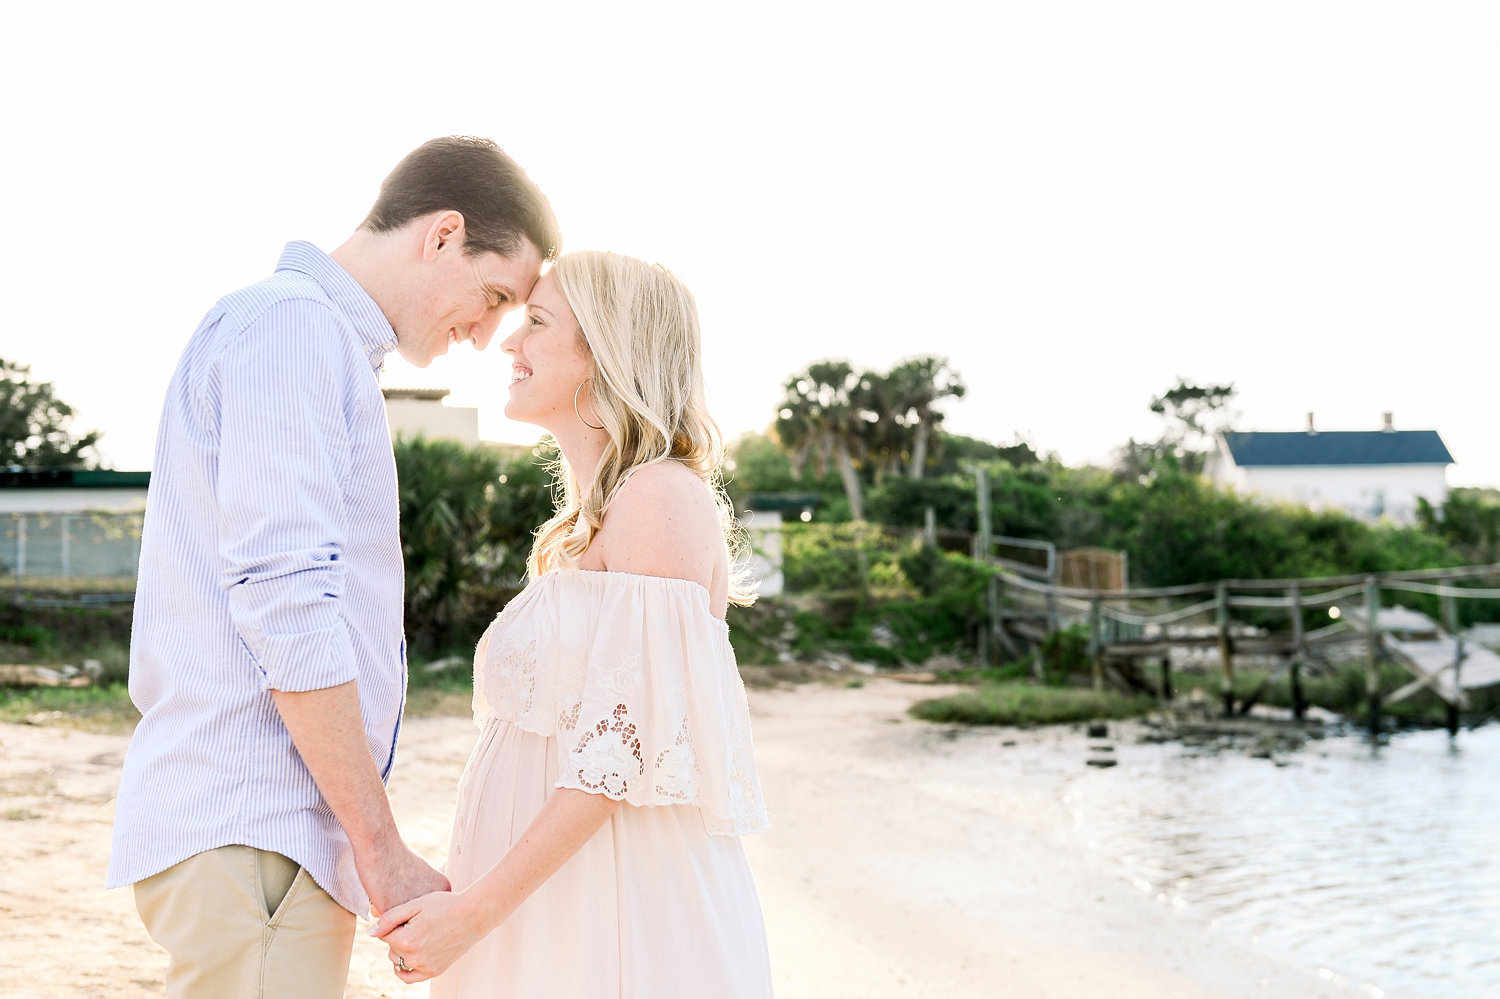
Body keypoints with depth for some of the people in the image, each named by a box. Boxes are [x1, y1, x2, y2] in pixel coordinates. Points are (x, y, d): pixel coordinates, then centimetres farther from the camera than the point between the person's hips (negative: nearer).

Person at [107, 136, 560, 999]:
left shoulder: (328, 342, 21)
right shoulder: (293, 323, -10)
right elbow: (283, 605, -19)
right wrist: (382, 848, -15)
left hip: (286, 826, 10)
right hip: (249, 831, -10)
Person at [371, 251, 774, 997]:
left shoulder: (661, 497, -13)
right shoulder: (585, 524, 15)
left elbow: (632, 740, -19)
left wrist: (475, 910, -19)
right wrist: (465, 900, 14)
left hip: (623, 903, -8)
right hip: (546, 898, 8)